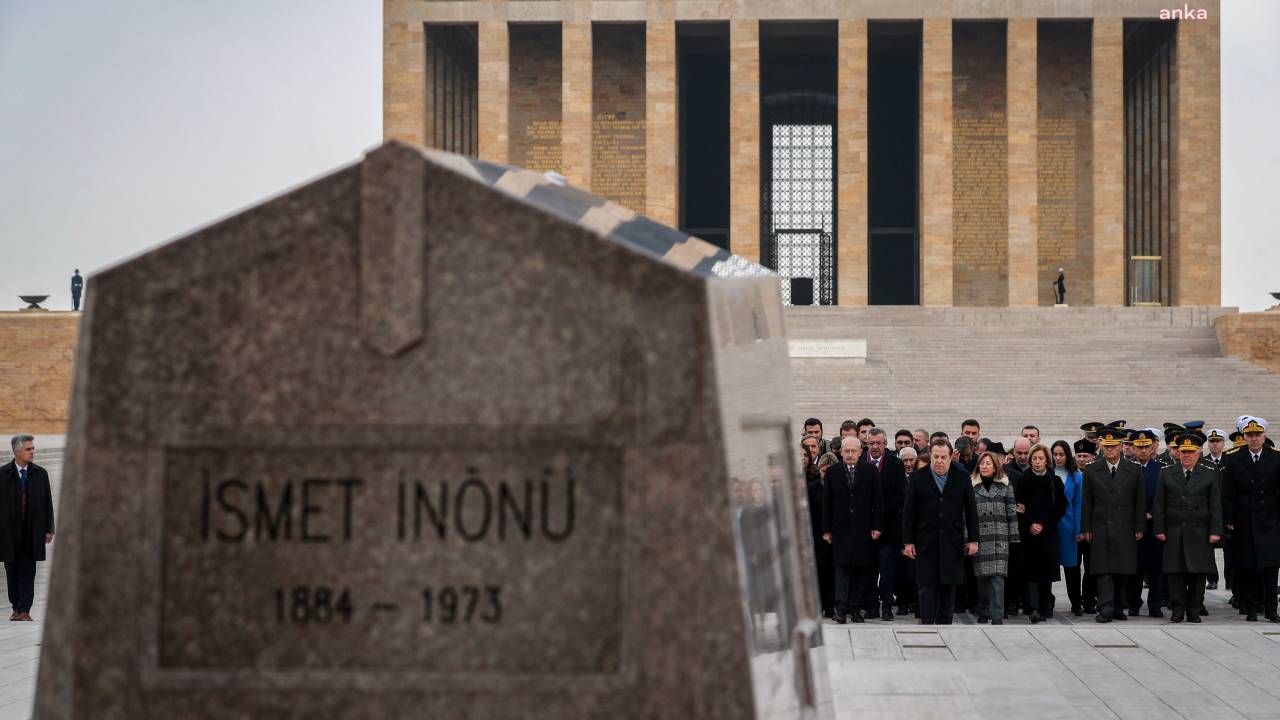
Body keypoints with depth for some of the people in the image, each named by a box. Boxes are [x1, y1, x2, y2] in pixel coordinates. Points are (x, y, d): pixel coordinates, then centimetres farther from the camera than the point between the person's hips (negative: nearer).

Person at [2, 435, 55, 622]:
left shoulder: (40, 474, 5)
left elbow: (47, 503, 7)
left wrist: (48, 529, 2)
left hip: (32, 534, 0)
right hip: (9, 533, 0)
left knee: (28, 573, -3)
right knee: (12, 573, 7)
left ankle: (24, 610, -3)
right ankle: (16, 608, 16)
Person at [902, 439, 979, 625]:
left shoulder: (962, 478, 6)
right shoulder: (918, 478, 3)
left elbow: (971, 510, 8)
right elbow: (908, 512, 3)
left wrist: (973, 540, 2)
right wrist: (908, 542, -2)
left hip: (952, 544, 1)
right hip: (926, 543, -1)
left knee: (948, 585, 4)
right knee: (927, 585, -4)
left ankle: (944, 624, 11)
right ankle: (926, 624, -1)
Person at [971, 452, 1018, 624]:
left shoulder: (1005, 486, 8)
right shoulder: (972, 486, 8)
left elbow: (1012, 513, 8)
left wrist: (1013, 539, 4)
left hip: (1000, 538, -1)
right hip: (979, 538, 1)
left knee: (997, 577, -10)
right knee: (982, 577, 2)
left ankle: (997, 617, -11)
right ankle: (983, 613, 16)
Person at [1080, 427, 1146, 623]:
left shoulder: (1134, 471, 5)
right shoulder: (1091, 471, 4)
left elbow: (1140, 502, 7)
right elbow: (1086, 502, 5)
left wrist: (1139, 528, 2)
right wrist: (1085, 529, 0)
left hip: (1125, 530, 1)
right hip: (1101, 529, -1)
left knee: (1122, 571, 4)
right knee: (1104, 571, -6)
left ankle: (1118, 608, 14)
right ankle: (1106, 609, -9)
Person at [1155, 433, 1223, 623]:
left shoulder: (1210, 475, 5)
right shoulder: (1167, 474, 8)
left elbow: (1215, 505, 3)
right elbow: (1160, 505, 7)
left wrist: (1215, 531, -4)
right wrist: (1159, 529, 0)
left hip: (1199, 534, -1)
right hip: (1174, 533, 1)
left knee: (1198, 573, 1)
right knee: (1175, 573, -1)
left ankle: (1194, 611, 8)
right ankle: (1177, 610, 5)